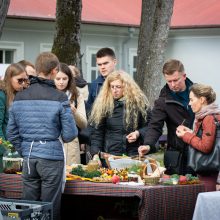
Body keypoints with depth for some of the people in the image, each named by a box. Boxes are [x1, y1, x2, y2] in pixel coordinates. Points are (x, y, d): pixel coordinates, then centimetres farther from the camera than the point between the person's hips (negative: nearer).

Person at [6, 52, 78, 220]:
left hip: (28, 157, 4)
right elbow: (70, 133, -9)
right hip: (52, 157, -4)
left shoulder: (19, 97, 4)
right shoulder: (59, 98, -10)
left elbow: (12, 133, 7)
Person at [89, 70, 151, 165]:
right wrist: (95, 153, -9)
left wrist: (138, 133, -10)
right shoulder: (104, 104, 1)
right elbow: (97, 133, 2)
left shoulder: (139, 103, 1)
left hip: (134, 156, 0)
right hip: (110, 156, 0)